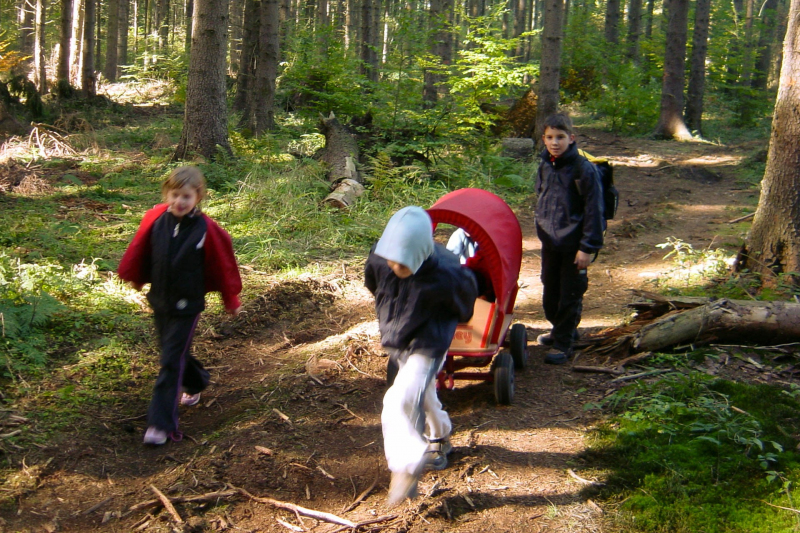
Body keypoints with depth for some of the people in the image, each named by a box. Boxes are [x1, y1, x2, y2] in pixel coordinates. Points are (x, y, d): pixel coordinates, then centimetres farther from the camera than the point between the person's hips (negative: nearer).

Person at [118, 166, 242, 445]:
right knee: (173, 352, 22)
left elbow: (223, 265, -7)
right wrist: (134, 276, 22)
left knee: (171, 361, -6)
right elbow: (139, 250, 10)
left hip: (187, 307, -5)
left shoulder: (206, 230, -17)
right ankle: (196, 383, 52)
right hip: (159, 301, 5)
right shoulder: (155, 219, -8)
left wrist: (231, 301, 2)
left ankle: (161, 423, -1)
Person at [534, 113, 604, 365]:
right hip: (549, 242, 6)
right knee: (550, 294, 17)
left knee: (570, 296, 4)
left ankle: (563, 343, 16)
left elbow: (593, 210, -15)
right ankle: (561, 330, 38)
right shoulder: (545, 167, 3)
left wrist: (589, 247, -16)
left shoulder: (583, 169, -16)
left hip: (573, 245, -6)